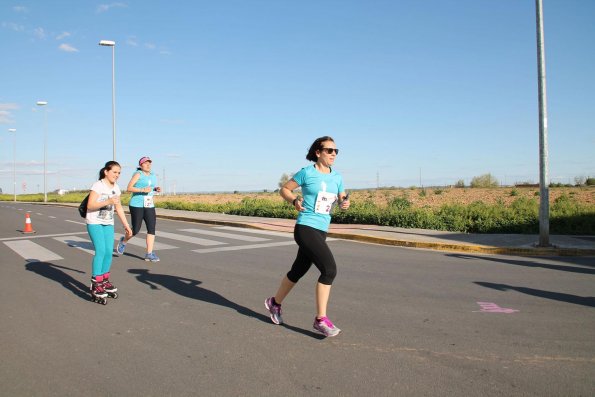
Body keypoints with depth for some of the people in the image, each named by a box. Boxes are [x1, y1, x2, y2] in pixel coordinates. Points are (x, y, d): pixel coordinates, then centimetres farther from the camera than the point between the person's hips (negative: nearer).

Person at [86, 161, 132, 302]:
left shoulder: (116, 188, 7)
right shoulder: (98, 185, -13)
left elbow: (119, 208, 14)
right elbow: (90, 206, -19)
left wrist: (126, 225, 14)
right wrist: (108, 202, -29)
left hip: (108, 223, 6)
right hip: (95, 222, -6)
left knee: (109, 252, 2)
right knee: (100, 251, -15)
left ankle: (105, 281, 18)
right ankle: (95, 285, -8)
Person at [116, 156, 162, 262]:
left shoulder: (153, 176, 13)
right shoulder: (138, 174, -6)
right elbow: (129, 188, -12)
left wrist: (157, 189, 5)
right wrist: (143, 190, -23)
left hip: (149, 206, 6)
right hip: (137, 206, -5)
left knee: (152, 228, -5)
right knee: (135, 230, 1)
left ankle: (149, 254, -1)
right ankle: (123, 242, 33)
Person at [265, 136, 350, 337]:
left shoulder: (337, 177, 10)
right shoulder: (307, 172, -6)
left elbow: (342, 199, 19)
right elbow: (284, 189, 3)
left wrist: (345, 203, -4)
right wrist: (294, 201, -15)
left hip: (321, 231, 7)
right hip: (305, 228, -7)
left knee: (298, 271, 19)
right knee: (330, 269, -18)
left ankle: (274, 303, 41)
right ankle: (321, 319, -7)